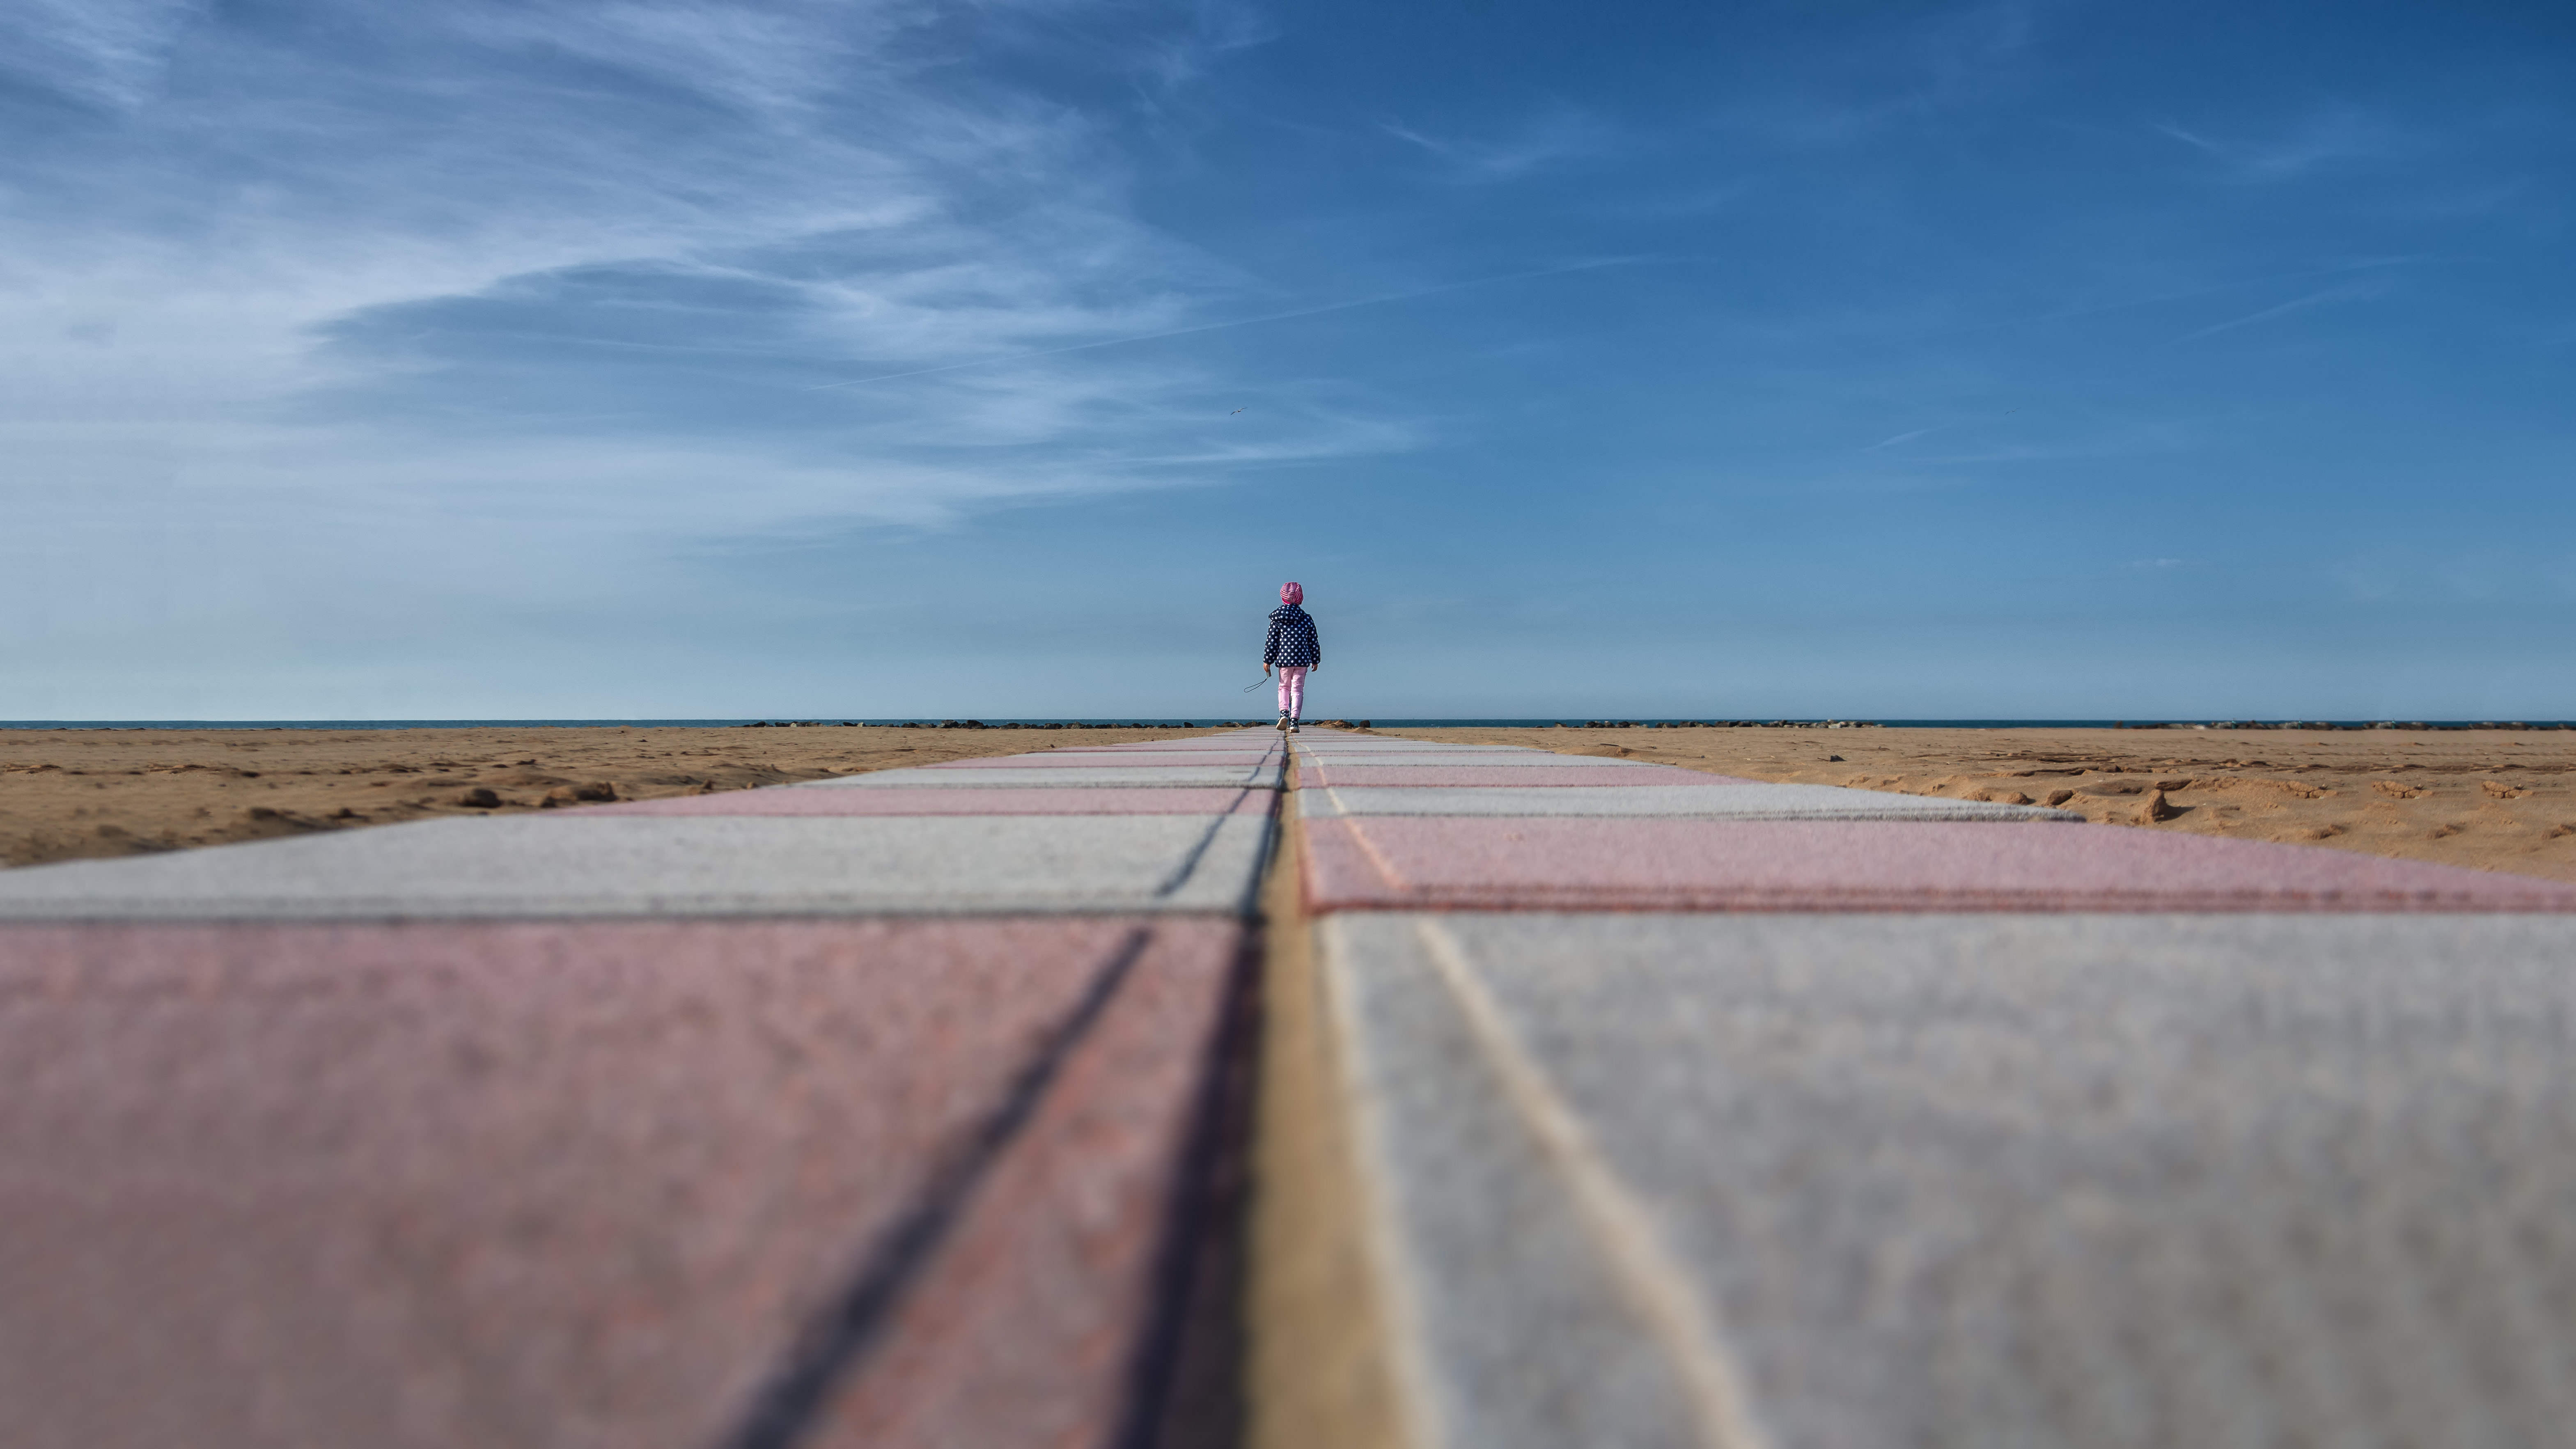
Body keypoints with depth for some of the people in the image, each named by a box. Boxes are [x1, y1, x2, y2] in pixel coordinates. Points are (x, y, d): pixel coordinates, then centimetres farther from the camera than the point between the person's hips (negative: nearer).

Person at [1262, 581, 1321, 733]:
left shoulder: (1277, 618, -1)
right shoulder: (1307, 618, 1)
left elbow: (1272, 642, -1)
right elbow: (1313, 642, 7)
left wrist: (1267, 661, 6)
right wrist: (1316, 660, 17)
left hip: (1284, 659, 0)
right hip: (1302, 660, 0)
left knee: (1284, 687, 17)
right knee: (1297, 689, 4)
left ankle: (1284, 712, -6)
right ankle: (1294, 721, -6)